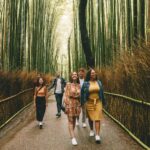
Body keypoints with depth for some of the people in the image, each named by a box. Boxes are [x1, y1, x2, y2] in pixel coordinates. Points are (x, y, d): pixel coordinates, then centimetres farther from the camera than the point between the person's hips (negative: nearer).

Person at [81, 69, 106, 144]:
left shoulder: (99, 82, 4)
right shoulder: (85, 83, -4)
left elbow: (102, 92, 10)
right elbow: (82, 93, 2)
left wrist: (103, 102, 13)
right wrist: (82, 103, 1)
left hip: (98, 102, 1)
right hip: (89, 102, 0)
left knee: (97, 118, -7)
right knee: (90, 117, 13)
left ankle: (97, 135, -8)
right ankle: (91, 130, 35)